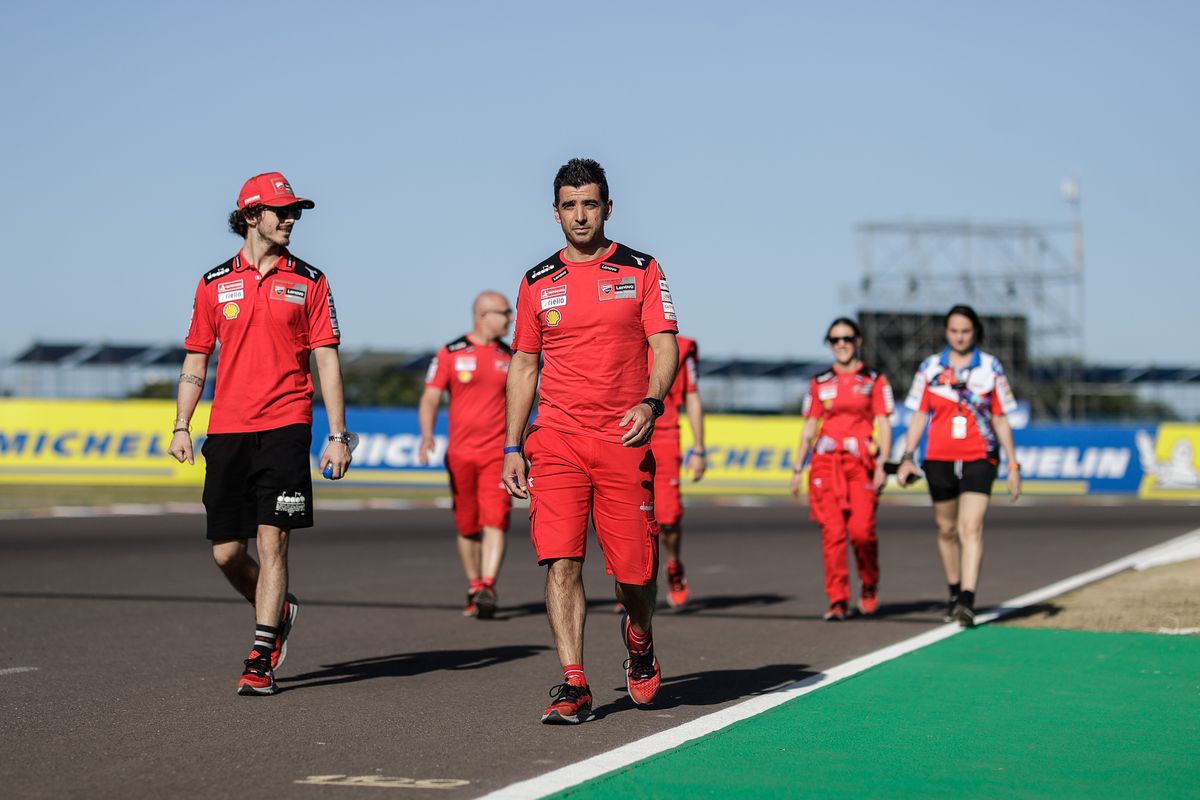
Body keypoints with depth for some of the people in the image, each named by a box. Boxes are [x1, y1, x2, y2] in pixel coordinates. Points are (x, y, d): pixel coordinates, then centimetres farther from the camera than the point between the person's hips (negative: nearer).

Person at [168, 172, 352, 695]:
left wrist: (338, 435, -2)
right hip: (227, 432, 2)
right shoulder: (215, 283, 9)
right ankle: (278, 612, 31)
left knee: (272, 541, -9)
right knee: (225, 551, 3)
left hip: (285, 427, -2)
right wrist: (181, 427, 5)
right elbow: (197, 358, 14)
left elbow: (327, 360, 3)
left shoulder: (308, 282, 5)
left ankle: (261, 660, -4)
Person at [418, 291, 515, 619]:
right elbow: (430, 399, -1)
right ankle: (473, 588, 21)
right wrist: (427, 436, -17)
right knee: (467, 527, 7)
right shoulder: (450, 354, 2)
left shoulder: (510, 357, 10)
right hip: (460, 454, -1)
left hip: (498, 453, 1)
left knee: (495, 521, -15)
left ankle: (487, 589, -20)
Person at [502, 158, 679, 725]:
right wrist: (511, 448, 9)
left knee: (634, 570, 1)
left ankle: (638, 638, 32)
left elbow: (665, 345, -1)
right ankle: (573, 685, -10)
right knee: (561, 561, -11)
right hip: (556, 441, 1)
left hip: (624, 442, -1)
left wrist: (651, 403, -21)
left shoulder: (641, 272, 5)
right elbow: (523, 365, 15)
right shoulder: (538, 283, 11)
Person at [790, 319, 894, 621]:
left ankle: (869, 586, 14)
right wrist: (798, 469, 11)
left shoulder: (875, 381, 6)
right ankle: (837, 601, -1)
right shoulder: (820, 383, 12)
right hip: (825, 463, 2)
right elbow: (809, 428, 15)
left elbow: (884, 426, 3)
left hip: (861, 463, -2)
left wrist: (882, 466, -7)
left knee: (861, 530, -13)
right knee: (832, 532, -6)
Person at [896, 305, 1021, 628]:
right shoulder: (930, 367, 5)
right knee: (946, 530, 11)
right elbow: (919, 416, 8)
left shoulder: (991, 367, 3)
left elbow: (1000, 420, 7)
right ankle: (955, 592, 29)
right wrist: (907, 457, -3)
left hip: (979, 459, -2)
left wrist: (1013, 465, 5)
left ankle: (967, 601, -24)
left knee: (970, 529, -15)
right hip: (939, 459, 2)